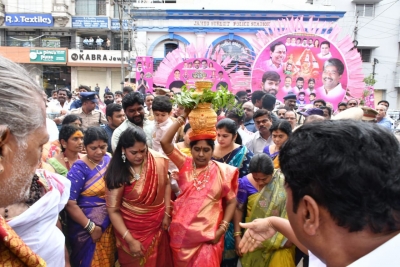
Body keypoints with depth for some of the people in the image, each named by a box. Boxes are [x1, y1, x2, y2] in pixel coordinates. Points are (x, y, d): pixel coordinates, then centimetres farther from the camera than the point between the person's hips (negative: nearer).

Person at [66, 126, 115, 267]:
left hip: (109, 226, 5)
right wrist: (91, 227, -17)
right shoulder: (79, 168, -16)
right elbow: (69, 203, -20)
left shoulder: (109, 160, 0)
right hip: (86, 229, -5)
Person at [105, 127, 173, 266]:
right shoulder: (118, 173, -21)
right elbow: (113, 210, -16)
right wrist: (130, 240, -19)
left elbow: (166, 185, 2)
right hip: (132, 230, -2)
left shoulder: (158, 160, -15)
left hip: (157, 226, 3)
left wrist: (167, 213, -4)